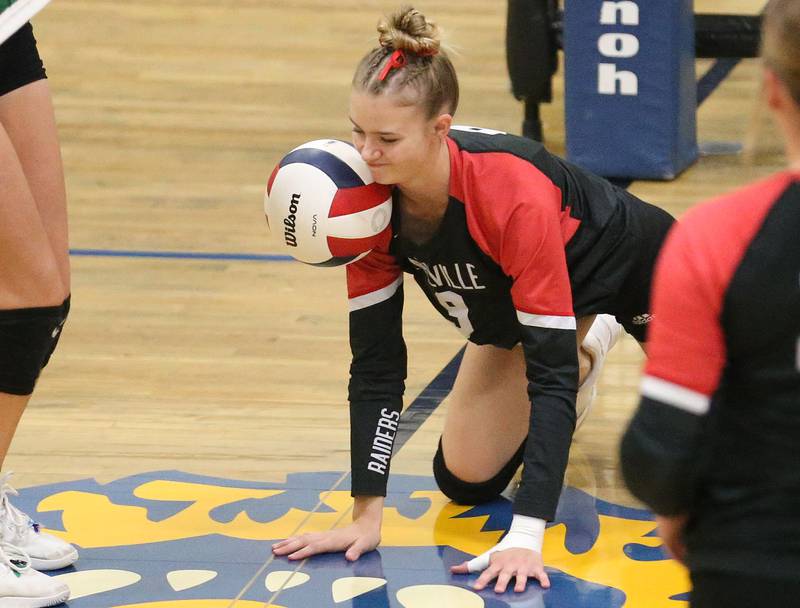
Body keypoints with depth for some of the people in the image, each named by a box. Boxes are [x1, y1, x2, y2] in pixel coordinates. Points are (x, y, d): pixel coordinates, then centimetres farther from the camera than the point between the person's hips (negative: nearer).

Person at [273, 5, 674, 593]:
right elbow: (375, 364, -20)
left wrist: (526, 536, -49)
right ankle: (586, 347, 26)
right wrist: (365, 516, -24)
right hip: (512, 304, 5)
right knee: (465, 480, 3)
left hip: (632, 262, -5)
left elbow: (550, 368, -44)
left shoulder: (515, 197, -45)